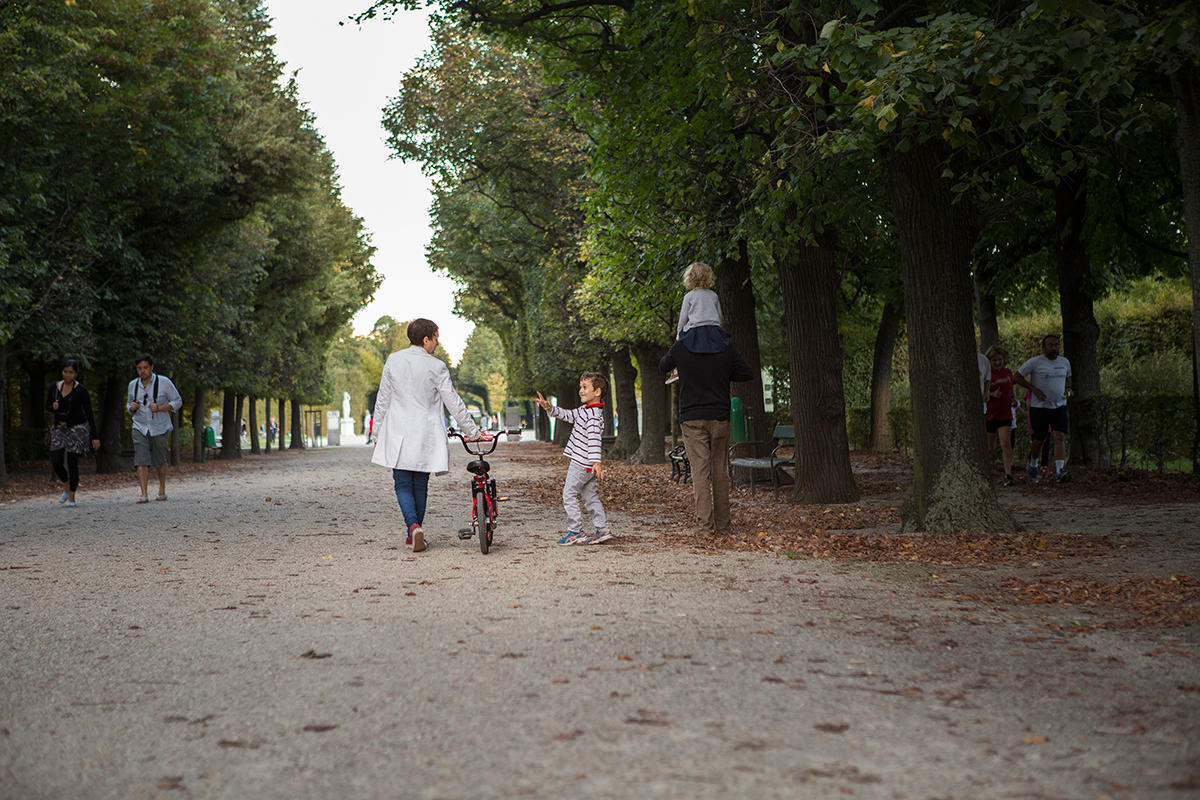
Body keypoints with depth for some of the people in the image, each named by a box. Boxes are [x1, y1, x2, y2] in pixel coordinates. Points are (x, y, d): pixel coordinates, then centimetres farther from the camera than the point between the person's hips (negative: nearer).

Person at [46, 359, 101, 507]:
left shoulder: (81, 390, -7)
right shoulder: (55, 387, 5)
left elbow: (89, 414, -6)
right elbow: (47, 406, 17)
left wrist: (95, 437, -9)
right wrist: (53, 407, -10)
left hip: (77, 428, -4)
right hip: (59, 428, 4)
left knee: (72, 463, -5)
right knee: (56, 462, -3)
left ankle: (72, 498, 5)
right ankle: (66, 488, 23)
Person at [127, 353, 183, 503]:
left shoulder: (164, 382, -4)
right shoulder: (133, 385, 8)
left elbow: (178, 402, -1)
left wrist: (160, 407, -16)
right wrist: (131, 407, -4)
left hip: (159, 428, -2)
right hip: (140, 428, 2)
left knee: (160, 462, 7)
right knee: (141, 461, -12)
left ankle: (162, 490, 29)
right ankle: (144, 494, -15)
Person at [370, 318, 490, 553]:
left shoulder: (393, 361, 2)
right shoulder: (436, 366, -7)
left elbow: (383, 400, 6)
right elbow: (453, 403, -6)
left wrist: (378, 432, 15)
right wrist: (473, 431, 0)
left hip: (398, 434, 1)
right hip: (425, 436, -1)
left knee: (402, 483, 5)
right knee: (420, 485, 10)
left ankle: (413, 526, -17)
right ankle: (415, 532, 16)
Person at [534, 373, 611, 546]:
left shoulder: (594, 414, -18)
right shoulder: (585, 410, 13)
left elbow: (594, 438, -29)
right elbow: (568, 415, 23)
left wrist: (596, 461, -39)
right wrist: (549, 408, 11)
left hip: (581, 463, -10)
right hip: (586, 464, 10)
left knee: (569, 495, -4)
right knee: (590, 496, 13)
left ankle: (576, 531, -3)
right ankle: (603, 530, 14)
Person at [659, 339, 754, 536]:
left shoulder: (681, 348, -3)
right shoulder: (726, 349, 0)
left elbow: (663, 366, 16)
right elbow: (747, 373, 5)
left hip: (692, 419, -1)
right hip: (719, 417, 2)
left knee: (700, 470, -3)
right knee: (720, 471, 8)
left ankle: (705, 523, -9)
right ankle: (722, 523, 12)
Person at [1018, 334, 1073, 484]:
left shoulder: (1065, 362, 8)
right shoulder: (1035, 362, -7)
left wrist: (1068, 389, 5)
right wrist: (1034, 390, -12)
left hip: (1059, 407, 3)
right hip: (1039, 408, -3)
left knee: (1060, 437, -16)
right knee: (1038, 441, 5)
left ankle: (1059, 472, -22)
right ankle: (1032, 466, 34)